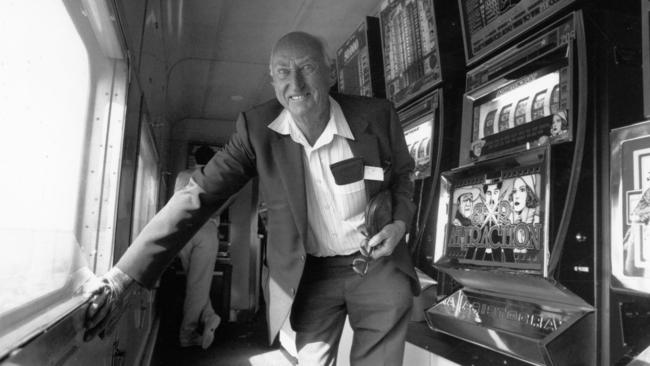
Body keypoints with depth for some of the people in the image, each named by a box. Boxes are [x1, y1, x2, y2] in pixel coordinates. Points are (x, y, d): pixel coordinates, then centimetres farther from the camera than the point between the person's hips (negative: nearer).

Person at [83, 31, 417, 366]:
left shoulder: (376, 116, -11)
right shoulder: (257, 128, -13)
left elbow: (403, 173, 9)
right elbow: (197, 196, -17)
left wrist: (400, 223, -12)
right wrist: (120, 278, -23)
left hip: (375, 261, 1)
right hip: (311, 273, 0)